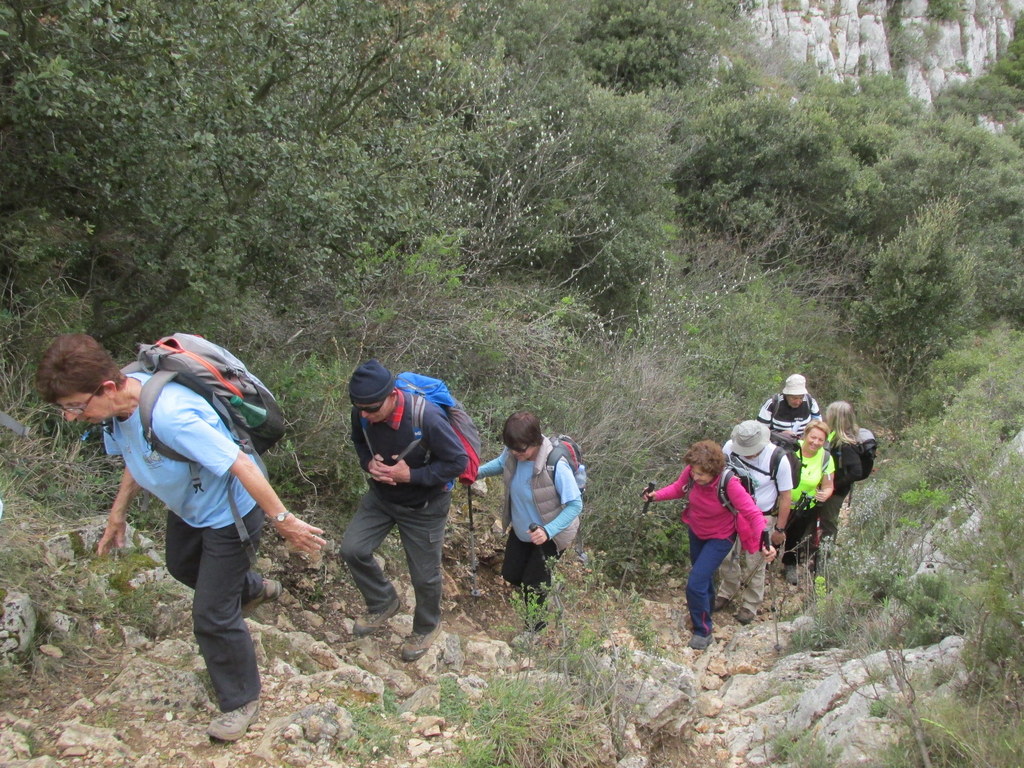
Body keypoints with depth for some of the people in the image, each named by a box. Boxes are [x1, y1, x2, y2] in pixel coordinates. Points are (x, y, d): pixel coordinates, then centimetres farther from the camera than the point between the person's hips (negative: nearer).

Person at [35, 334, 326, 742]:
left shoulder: (170, 416, -43)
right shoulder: (119, 404, -15)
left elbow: (240, 464, -39)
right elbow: (136, 458, 6)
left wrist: (283, 521, -32)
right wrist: (118, 513, 12)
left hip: (228, 512, -9)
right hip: (187, 506, 9)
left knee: (212, 615, -1)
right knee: (181, 566, 35)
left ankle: (241, 701, 25)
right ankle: (252, 588, 64)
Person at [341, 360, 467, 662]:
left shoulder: (426, 418, -35)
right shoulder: (362, 414, -19)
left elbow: (458, 461, -23)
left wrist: (411, 475, -29)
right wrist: (368, 463, -16)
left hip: (424, 506, -4)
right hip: (380, 496, 5)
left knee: (424, 575, 8)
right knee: (352, 549, -5)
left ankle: (426, 628, 39)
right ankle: (384, 602, 23)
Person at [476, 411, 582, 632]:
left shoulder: (556, 466, -38)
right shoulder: (513, 453, -21)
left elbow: (575, 504, -30)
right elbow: (500, 463, 4)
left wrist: (548, 531, -40)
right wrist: (478, 471, -13)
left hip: (550, 536, -6)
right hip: (521, 530, 6)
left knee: (532, 584, 7)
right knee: (510, 575, 19)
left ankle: (534, 627, 38)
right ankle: (541, 586, 53)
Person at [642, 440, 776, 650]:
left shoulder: (729, 484, -37)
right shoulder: (691, 472, -25)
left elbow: (753, 514, -35)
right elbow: (678, 488, -5)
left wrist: (764, 543, -49)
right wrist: (656, 495, -22)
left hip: (719, 538, -5)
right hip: (696, 531, 5)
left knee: (695, 585, -10)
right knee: (703, 576, 28)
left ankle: (703, 632, 14)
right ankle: (706, 606, 59)